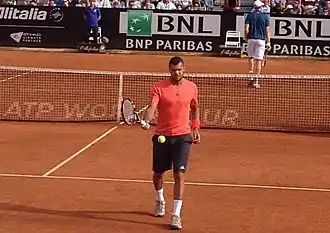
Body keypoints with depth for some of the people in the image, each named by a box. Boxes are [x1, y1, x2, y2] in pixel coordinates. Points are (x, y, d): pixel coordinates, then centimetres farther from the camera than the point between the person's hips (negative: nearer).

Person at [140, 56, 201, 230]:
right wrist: (146, 121, -40)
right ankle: (160, 201, 45)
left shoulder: (191, 87, 2)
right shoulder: (158, 87, -8)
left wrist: (195, 128, 13)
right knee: (158, 173, 14)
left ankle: (176, 215, -9)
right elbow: (151, 107, -21)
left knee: (179, 174, -11)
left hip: (182, 137, 0)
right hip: (161, 136, 0)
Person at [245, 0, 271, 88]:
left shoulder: (250, 16, 2)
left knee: (250, 58, 17)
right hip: (261, 40, -1)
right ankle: (256, 81, -1)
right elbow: (267, 31, -2)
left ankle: (251, 78, 10)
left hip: (251, 39, 1)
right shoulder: (265, 17, 1)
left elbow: (247, 29, -5)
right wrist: (268, 42, 2)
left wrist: (246, 38, 9)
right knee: (259, 60, 1)